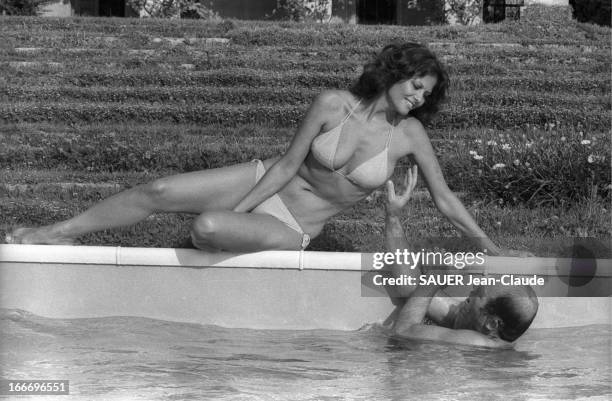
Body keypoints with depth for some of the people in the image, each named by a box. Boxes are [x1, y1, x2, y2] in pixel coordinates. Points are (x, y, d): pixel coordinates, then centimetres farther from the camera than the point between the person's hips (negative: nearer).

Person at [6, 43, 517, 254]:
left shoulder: (410, 135, -12)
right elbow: (290, 164, -8)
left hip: (292, 230, -1)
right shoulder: (334, 105, -12)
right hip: (263, 182, 1)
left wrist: (490, 246, -3)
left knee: (206, 227, -31)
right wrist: (239, 210, -10)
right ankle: (55, 233, 2)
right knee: (158, 192, -11)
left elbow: (445, 197, -3)